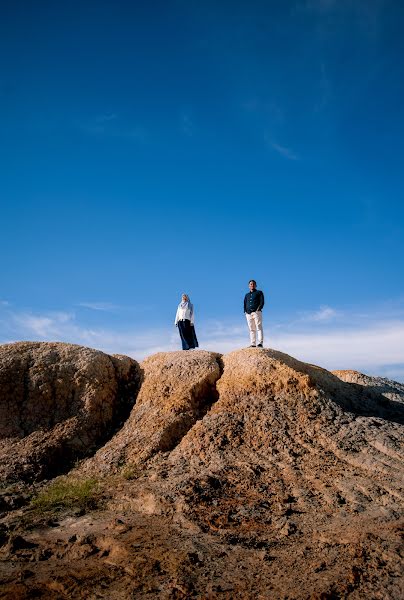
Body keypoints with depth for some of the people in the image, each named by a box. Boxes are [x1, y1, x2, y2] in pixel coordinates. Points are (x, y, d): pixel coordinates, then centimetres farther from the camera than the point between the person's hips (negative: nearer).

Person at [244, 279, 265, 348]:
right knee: (251, 329, 0)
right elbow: (245, 304, 22)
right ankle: (252, 344, -3)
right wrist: (245, 311, 4)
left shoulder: (259, 292, 13)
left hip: (257, 312, -4)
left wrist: (258, 309, -12)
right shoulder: (247, 295, 26)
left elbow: (262, 302, 1)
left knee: (259, 328, -12)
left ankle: (260, 343, -19)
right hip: (248, 314, 5)